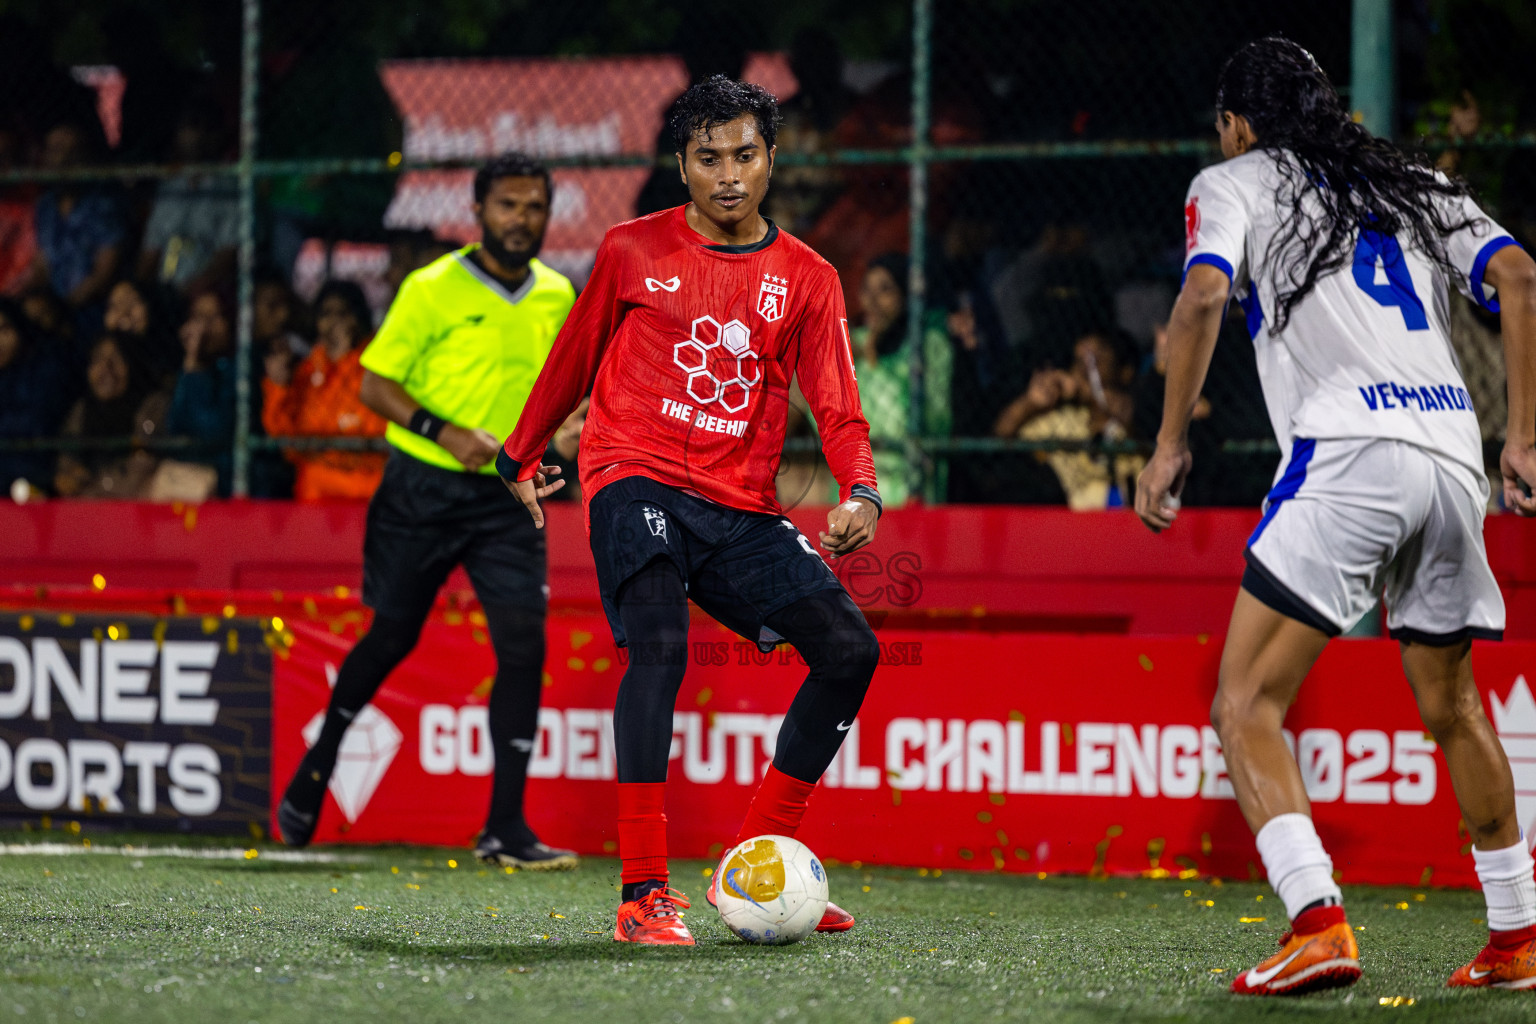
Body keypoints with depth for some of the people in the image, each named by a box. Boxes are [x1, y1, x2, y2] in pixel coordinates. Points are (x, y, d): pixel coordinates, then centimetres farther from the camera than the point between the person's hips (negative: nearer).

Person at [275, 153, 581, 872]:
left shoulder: (557, 295, 6)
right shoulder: (432, 289, -10)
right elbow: (375, 383, -8)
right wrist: (444, 432, -21)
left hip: (507, 495, 3)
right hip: (424, 488, -3)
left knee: (524, 644, -11)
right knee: (393, 637, 6)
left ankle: (505, 828, -7)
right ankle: (318, 766, 33)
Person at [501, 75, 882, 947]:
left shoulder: (807, 279, 9)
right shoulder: (633, 251, 5)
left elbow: (838, 408, 2)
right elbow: (575, 358, 18)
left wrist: (861, 493, -17)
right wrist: (523, 455, 23)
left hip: (739, 508, 4)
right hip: (636, 480, -4)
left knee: (850, 650, -7)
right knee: (659, 647, -27)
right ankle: (644, 894, -29)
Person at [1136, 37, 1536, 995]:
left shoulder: (1234, 182, 13)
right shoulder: (1415, 186, 25)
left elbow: (1204, 296, -7)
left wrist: (1170, 442, 0)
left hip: (1348, 451, -6)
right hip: (1454, 459, 6)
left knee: (1248, 706, -5)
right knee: (1452, 709, 23)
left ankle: (1320, 924, -23)